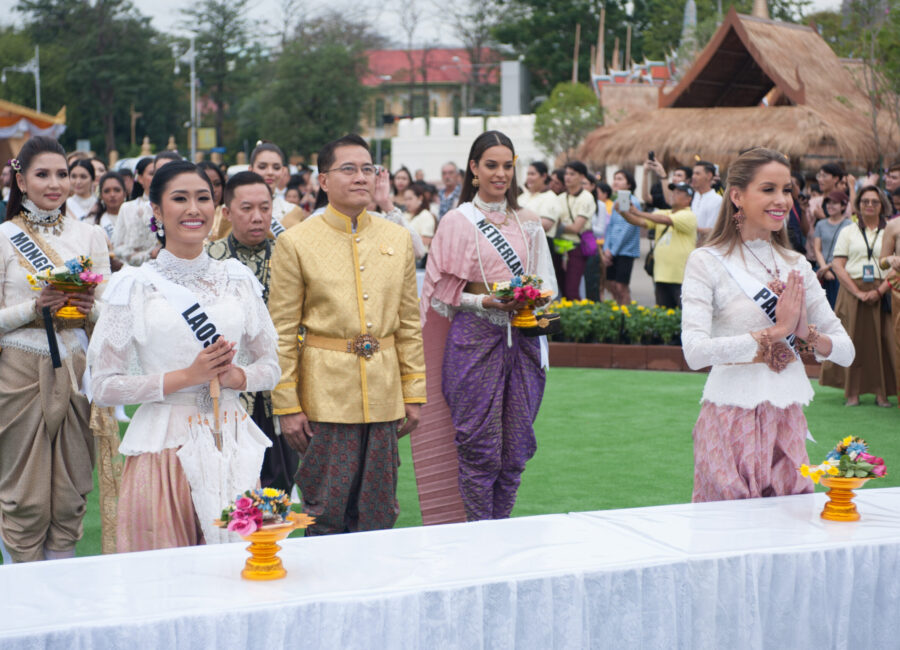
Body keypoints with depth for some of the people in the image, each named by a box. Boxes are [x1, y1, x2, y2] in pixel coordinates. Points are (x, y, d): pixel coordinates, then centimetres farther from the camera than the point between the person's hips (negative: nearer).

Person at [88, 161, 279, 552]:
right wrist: (187, 376, -11)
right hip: (166, 444, -3)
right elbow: (104, 386, -4)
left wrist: (235, 376, -6)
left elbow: (270, 366, 15)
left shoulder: (237, 279, 10)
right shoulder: (135, 286, -1)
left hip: (233, 445, 3)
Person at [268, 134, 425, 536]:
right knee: (325, 517, 1)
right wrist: (286, 405, -6)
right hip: (325, 396, -3)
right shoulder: (295, 243, -3)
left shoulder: (398, 239, 8)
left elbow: (409, 324, 12)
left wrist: (413, 394, 9)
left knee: (379, 517, 9)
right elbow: (282, 332, -3)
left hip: (384, 395, 4)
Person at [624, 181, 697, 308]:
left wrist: (639, 213, -22)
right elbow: (640, 222, 7)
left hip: (681, 276, -7)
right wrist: (624, 213, -12)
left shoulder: (689, 216, -5)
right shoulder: (662, 213, 17)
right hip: (662, 275, 7)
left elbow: (666, 220, -20)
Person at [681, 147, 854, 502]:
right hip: (731, 421, -5)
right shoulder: (707, 261, -5)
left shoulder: (796, 265, 11)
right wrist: (774, 331, -17)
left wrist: (806, 332, -11)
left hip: (787, 423, 5)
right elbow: (695, 352, -19)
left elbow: (846, 351, 9)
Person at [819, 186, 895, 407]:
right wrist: (858, 292, -11)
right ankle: (853, 392, 1)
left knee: (882, 341, -3)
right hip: (851, 292, 0)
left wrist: (879, 291, -13)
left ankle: (881, 392, 2)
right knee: (853, 339, -3)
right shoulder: (848, 232, 11)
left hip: (881, 294, 0)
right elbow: (837, 265, 1)